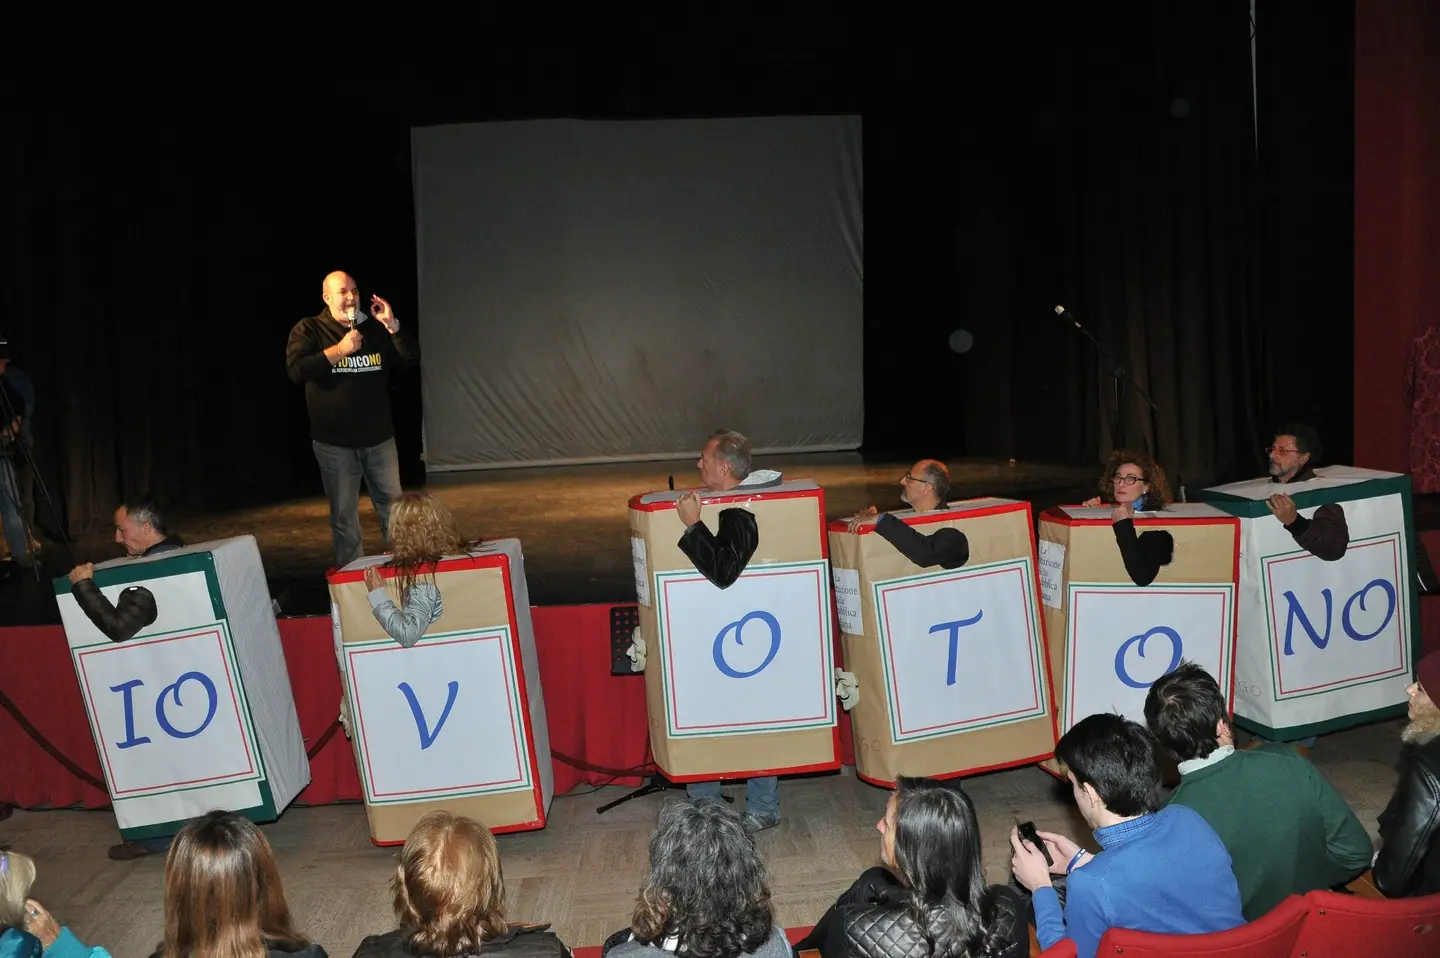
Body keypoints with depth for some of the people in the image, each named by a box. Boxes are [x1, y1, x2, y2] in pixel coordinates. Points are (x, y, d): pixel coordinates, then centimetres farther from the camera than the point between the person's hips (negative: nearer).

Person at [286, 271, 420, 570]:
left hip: (379, 439, 3)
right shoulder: (308, 330, -2)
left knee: (394, 508, 9)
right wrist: (340, 350, -20)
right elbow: (296, 370, -17)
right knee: (344, 516, 4)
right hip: (335, 443, -3)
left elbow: (411, 358, 1)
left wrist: (392, 325, -11)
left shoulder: (375, 329, 8)